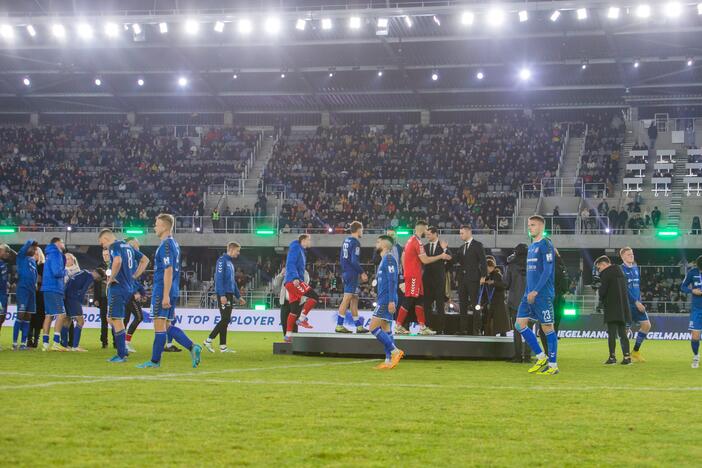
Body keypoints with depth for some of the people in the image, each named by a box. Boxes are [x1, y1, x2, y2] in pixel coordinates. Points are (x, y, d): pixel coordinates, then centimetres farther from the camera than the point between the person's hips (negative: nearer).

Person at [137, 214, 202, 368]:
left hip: (162, 292, -9)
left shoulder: (165, 245, -14)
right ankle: (192, 347, 1)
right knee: (168, 325, 12)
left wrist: (166, 296, -22)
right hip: (172, 292, 9)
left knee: (159, 325, -4)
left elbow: (168, 271, -20)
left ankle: (155, 361, 1)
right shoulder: (174, 244, 16)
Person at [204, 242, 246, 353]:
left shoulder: (230, 262, 19)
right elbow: (219, 278, -17)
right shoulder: (222, 260, -9)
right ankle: (208, 340, -9)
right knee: (225, 319, -13)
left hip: (230, 294, 9)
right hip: (224, 294, -9)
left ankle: (223, 346, 8)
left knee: (225, 320, 7)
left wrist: (238, 296, 23)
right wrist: (222, 295, -23)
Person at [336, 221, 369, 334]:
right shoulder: (355, 243, -13)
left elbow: (341, 259, 19)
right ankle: (339, 325, -9)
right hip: (352, 274, -10)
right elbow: (354, 261, -20)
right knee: (347, 299, -8)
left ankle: (359, 326, 16)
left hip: (346, 273, 10)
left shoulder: (346, 241, 14)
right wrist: (362, 273, -11)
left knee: (354, 299, 13)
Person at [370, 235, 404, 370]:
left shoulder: (389, 259, -13)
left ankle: (395, 351, -10)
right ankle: (389, 360, 8)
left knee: (373, 327, -11)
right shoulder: (384, 259, 18)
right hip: (383, 299, 10)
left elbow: (392, 280, -20)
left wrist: (391, 300, -24)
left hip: (386, 300, -10)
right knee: (385, 328, 8)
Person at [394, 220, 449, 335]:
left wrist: (405, 271, 21)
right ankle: (398, 326, -5)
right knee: (409, 300, -7)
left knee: (419, 300, 9)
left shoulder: (410, 240, 14)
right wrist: (441, 256, -12)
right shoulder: (417, 242, -16)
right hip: (414, 276, -10)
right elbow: (425, 260, -20)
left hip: (409, 274, 10)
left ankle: (422, 327, 9)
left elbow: (403, 257, 19)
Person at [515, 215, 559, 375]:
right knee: (520, 324, 3)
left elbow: (547, 270, -16)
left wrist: (535, 291, -20)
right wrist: (528, 292, 18)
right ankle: (541, 357, 12)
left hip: (543, 295, -9)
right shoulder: (531, 247, 17)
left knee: (547, 328, -3)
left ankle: (553, 365, 4)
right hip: (529, 294, 9)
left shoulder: (545, 245, -9)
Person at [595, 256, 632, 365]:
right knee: (622, 333, 8)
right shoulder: (620, 271, 16)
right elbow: (624, 288, 18)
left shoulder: (606, 273, -8)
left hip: (612, 307, -7)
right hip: (623, 306, 7)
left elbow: (602, 290, -14)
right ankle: (626, 356, 3)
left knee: (612, 333, -3)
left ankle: (612, 357, -5)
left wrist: (600, 294, 8)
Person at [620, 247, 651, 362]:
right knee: (625, 329, -4)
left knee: (647, 324, 1)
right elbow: (625, 289, -16)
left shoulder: (636, 268, 13)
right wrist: (636, 302, -19)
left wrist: (639, 300, 14)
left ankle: (636, 351, 14)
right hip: (626, 304, -7)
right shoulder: (621, 270, -10)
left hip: (637, 303, 7)